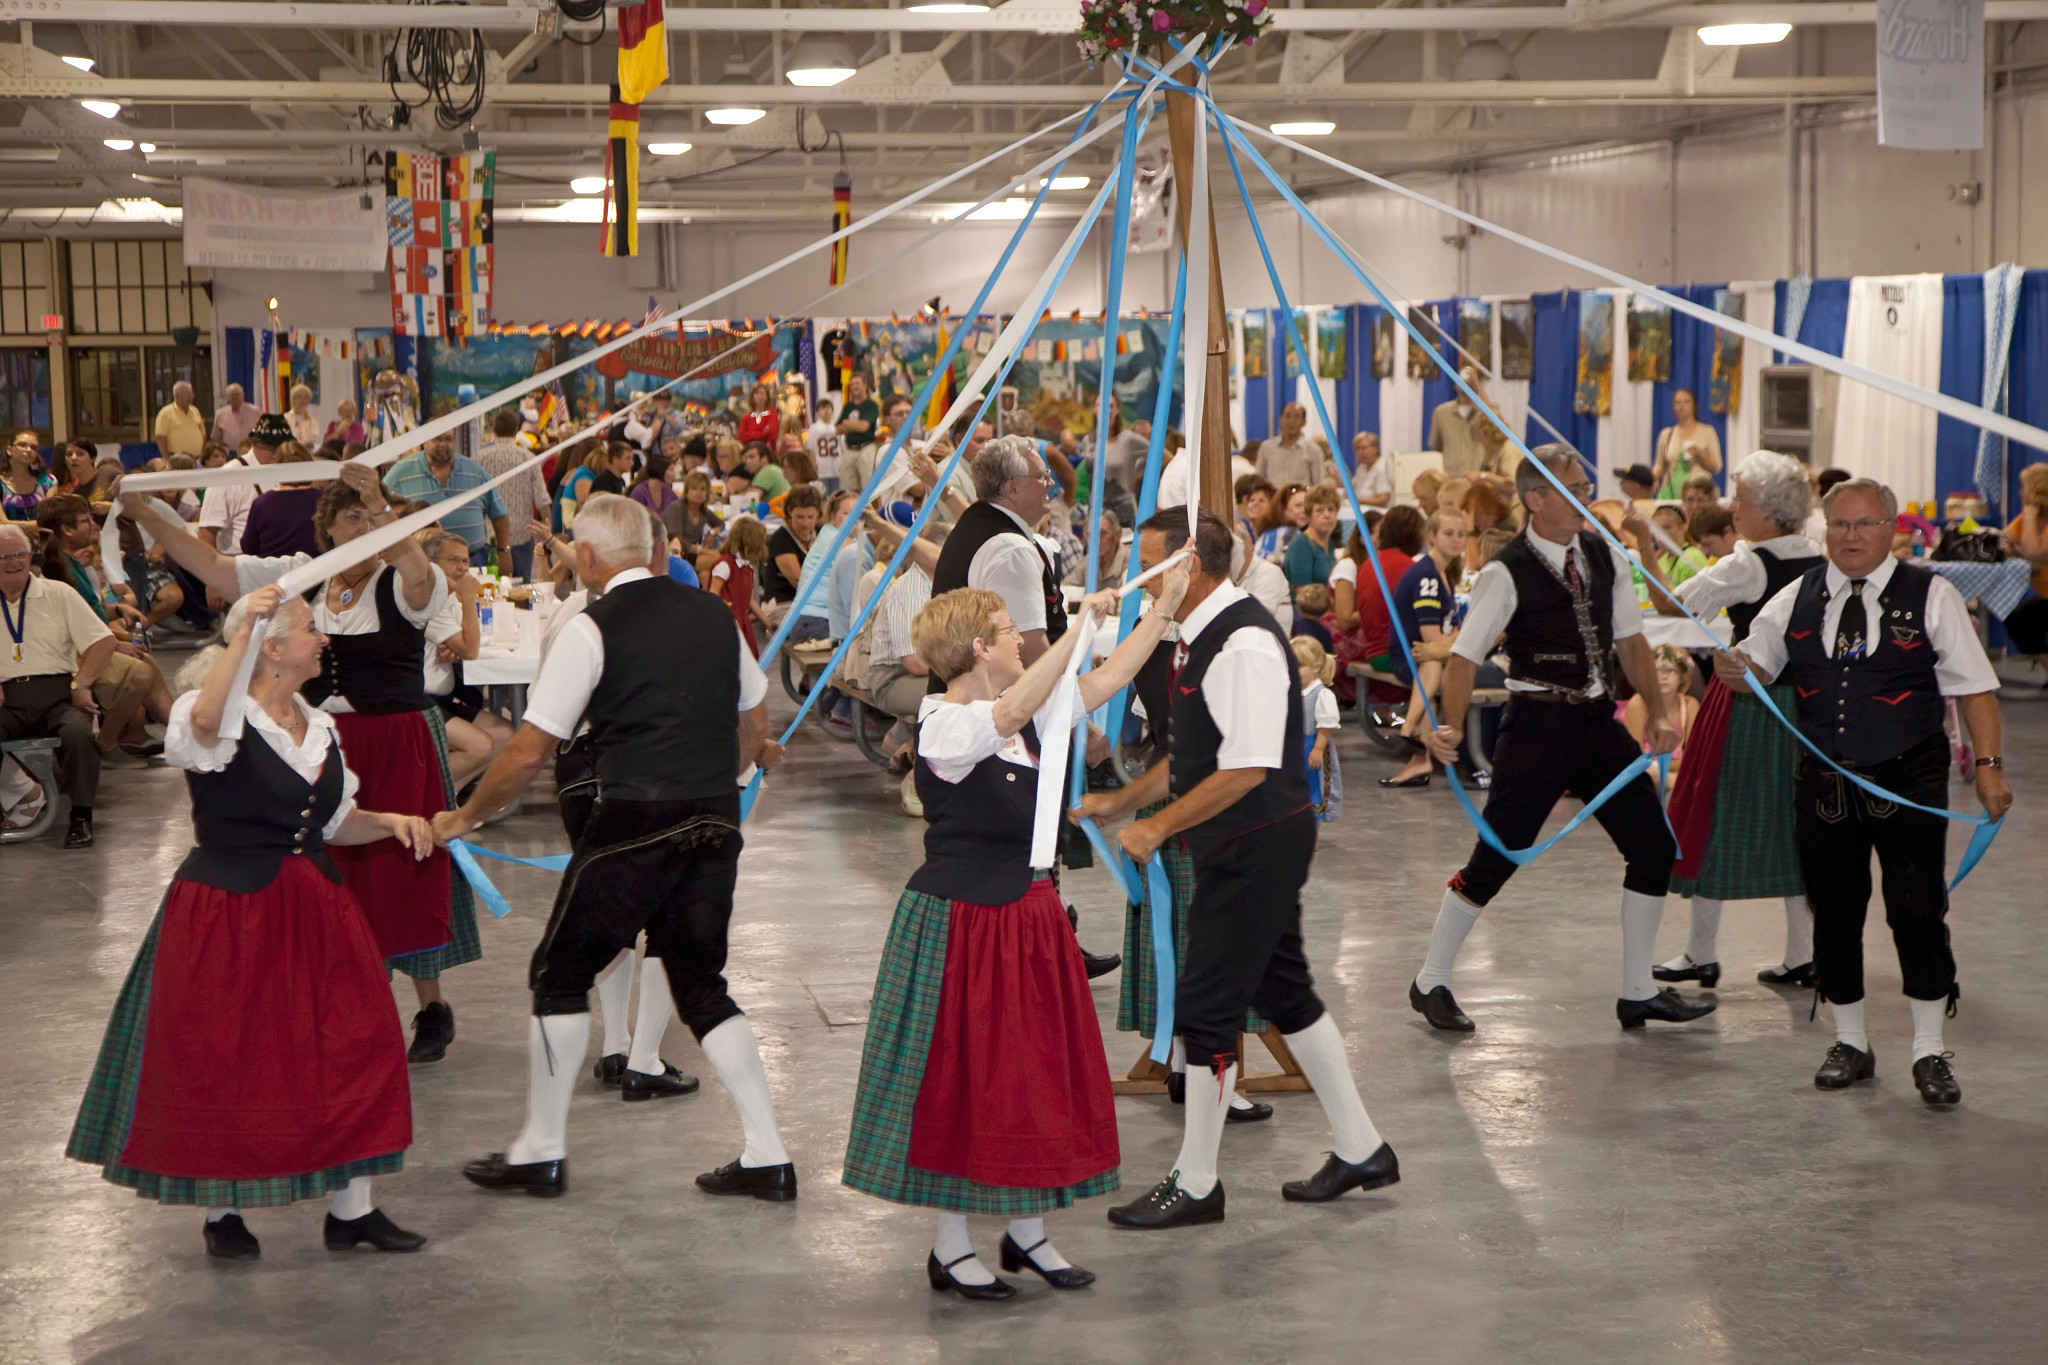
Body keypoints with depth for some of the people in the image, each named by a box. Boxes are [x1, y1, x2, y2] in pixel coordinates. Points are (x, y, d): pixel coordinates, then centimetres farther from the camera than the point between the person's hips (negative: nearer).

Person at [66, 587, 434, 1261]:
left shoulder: (320, 728, 11)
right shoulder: (223, 717, -11)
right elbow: (202, 726, -38)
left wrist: (390, 822, 1)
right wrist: (242, 635, -38)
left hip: (313, 908, 7)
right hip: (227, 912, -6)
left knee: (353, 1049, 3)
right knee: (221, 1061, 3)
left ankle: (352, 1209, 14)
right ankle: (222, 1212, 21)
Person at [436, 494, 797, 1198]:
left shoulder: (592, 629, -7)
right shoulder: (713, 613, 10)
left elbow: (528, 752, -7)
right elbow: (754, 723, 20)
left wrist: (465, 817, 8)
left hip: (633, 823, -6)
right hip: (716, 823, 6)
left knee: (561, 973, 10)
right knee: (701, 985, 16)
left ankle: (541, 1151, 16)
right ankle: (767, 1156, 9)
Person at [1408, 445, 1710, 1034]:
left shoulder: (1604, 556, 5)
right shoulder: (1507, 573, -13)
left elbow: (1630, 640, 12)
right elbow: (1465, 655, -15)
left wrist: (1657, 713, 3)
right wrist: (1451, 726, -29)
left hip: (1599, 721, 6)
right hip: (1539, 724, -6)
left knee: (1653, 848, 5)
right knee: (1496, 856, -2)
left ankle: (1639, 992, 18)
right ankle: (1431, 982, 15)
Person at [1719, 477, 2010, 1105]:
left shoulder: (1931, 596, -3)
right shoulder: (1796, 598, 7)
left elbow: (1974, 686, -3)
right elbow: (1757, 665, 9)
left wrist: (1989, 763, -11)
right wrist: (1735, 670, -15)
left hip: (1909, 782, -3)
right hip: (1823, 785, 3)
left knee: (1919, 913, -4)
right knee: (1833, 914, 9)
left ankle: (1930, 1051, 10)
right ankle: (1850, 1043, 25)